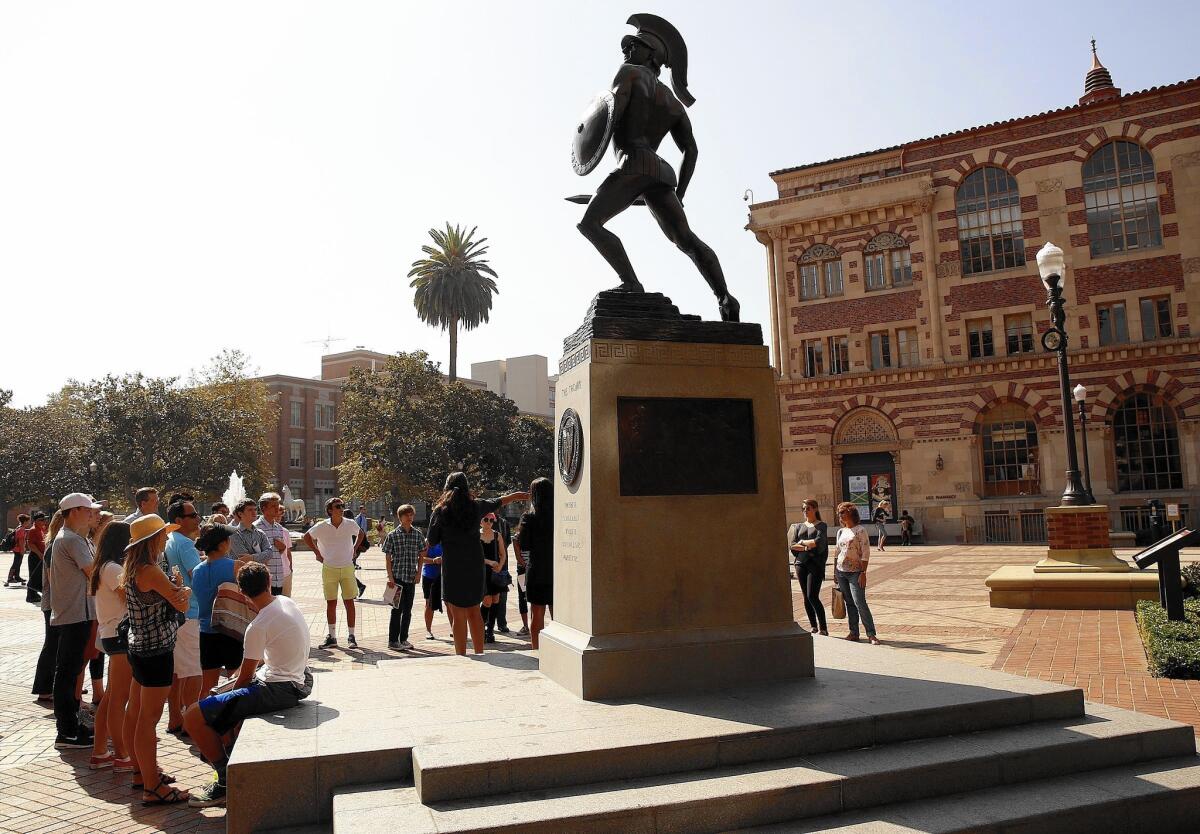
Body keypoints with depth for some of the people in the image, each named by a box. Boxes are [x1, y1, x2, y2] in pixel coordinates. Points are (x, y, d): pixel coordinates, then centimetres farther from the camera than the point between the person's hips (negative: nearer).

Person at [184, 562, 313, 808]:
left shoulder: (258, 627, -21)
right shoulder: (286, 602, 3)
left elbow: (245, 677, -11)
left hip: (281, 690, -10)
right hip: (300, 679, 10)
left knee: (194, 717, -9)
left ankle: (227, 782, 1)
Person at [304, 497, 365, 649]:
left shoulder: (350, 524, -4)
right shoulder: (321, 527, -9)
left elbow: (361, 534, 17)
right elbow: (307, 537, 8)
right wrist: (317, 553, 4)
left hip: (347, 568, 0)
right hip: (329, 569, 0)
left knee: (349, 602, 1)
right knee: (331, 603, 6)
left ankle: (351, 636, 8)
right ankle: (332, 637, 16)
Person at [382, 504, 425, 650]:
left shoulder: (418, 534, 5)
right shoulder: (392, 535, -5)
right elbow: (388, 558, -4)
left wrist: (418, 573, 4)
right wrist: (390, 577, -10)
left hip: (411, 578, 4)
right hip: (397, 577, -4)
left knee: (407, 610, 10)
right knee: (397, 609, -1)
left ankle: (404, 639, 20)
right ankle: (393, 640, 8)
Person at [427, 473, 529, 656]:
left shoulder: (441, 511, -5)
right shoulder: (476, 506, 3)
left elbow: (432, 540, -2)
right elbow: (498, 502, 21)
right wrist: (516, 495, 39)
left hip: (453, 567, -3)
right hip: (475, 566, 3)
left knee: (458, 615, 4)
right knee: (474, 611, 15)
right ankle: (479, 654, 20)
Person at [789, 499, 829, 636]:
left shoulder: (821, 525, 4)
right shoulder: (799, 526, 16)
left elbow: (819, 542, -13)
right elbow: (792, 545, 5)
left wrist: (802, 542, -3)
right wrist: (807, 547, -10)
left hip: (816, 564, -5)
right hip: (801, 563, 5)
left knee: (812, 596, -13)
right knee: (806, 597, 6)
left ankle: (823, 629, -6)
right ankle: (813, 627, 16)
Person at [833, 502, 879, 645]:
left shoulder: (860, 530, -6)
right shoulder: (840, 532, 13)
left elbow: (865, 553, -10)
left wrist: (863, 573, -16)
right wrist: (835, 572, 16)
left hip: (855, 572, -6)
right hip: (841, 571, 6)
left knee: (860, 603, -10)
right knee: (849, 603, 9)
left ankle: (871, 634, -3)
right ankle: (853, 633, 14)